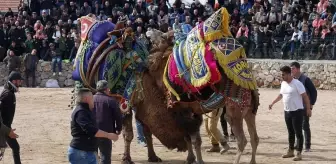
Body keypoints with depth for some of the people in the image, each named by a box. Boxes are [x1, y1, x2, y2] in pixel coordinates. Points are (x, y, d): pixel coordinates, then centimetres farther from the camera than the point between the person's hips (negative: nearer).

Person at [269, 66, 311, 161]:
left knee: (298, 133, -4)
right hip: (287, 111, 7)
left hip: (297, 111, -7)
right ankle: (291, 151, 24)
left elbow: (305, 96, -15)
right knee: (290, 132, 15)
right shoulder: (283, 83, 8)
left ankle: (299, 153, -2)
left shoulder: (297, 84, -15)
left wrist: (308, 109, -19)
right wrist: (273, 103, 24)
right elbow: (281, 95, 25)